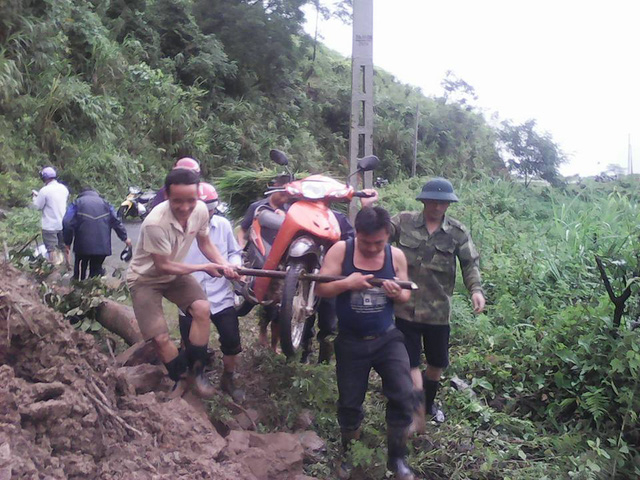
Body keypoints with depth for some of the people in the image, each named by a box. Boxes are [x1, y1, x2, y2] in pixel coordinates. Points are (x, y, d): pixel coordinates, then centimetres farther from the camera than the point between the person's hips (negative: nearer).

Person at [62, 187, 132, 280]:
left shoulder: (77, 203, 7)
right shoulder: (104, 202, 15)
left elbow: (67, 223, -4)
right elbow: (116, 222, 13)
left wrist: (67, 243, 4)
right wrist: (124, 237, 22)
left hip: (83, 245, -2)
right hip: (102, 245, 2)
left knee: (80, 270, 12)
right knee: (96, 269, 12)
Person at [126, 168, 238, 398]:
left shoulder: (200, 210, -19)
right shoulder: (155, 223, -36)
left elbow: (204, 242, 1)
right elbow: (163, 266, -24)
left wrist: (223, 264, -16)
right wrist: (203, 267, -17)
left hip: (175, 273, 5)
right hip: (145, 278, -4)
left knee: (202, 308, -20)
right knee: (161, 338, -13)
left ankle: (195, 372, -3)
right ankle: (181, 378, 15)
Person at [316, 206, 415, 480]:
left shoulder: (396, 255, -4)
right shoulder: (340, 251, -11)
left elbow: (406, 297, 3)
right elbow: (320, 288, -12)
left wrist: (398, 293, -21)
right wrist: (347, 283, -30)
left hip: (387, 339, 1)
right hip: (350, 342, -1)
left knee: (402, 395, -8)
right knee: (349, 403, 11)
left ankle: (397, 458, 15)